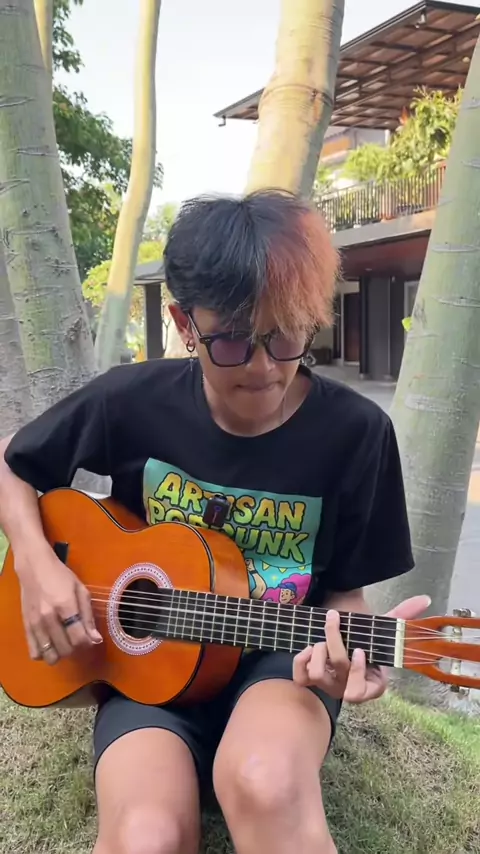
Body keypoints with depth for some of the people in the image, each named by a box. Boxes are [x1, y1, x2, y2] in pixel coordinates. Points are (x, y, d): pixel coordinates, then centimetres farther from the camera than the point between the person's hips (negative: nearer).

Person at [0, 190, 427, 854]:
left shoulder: (356, 432, -11)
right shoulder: (133, 401, -9)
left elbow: (342, 589, -1)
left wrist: (350, 639, -24)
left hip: (279, 659, 0)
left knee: (265, 780, -36)